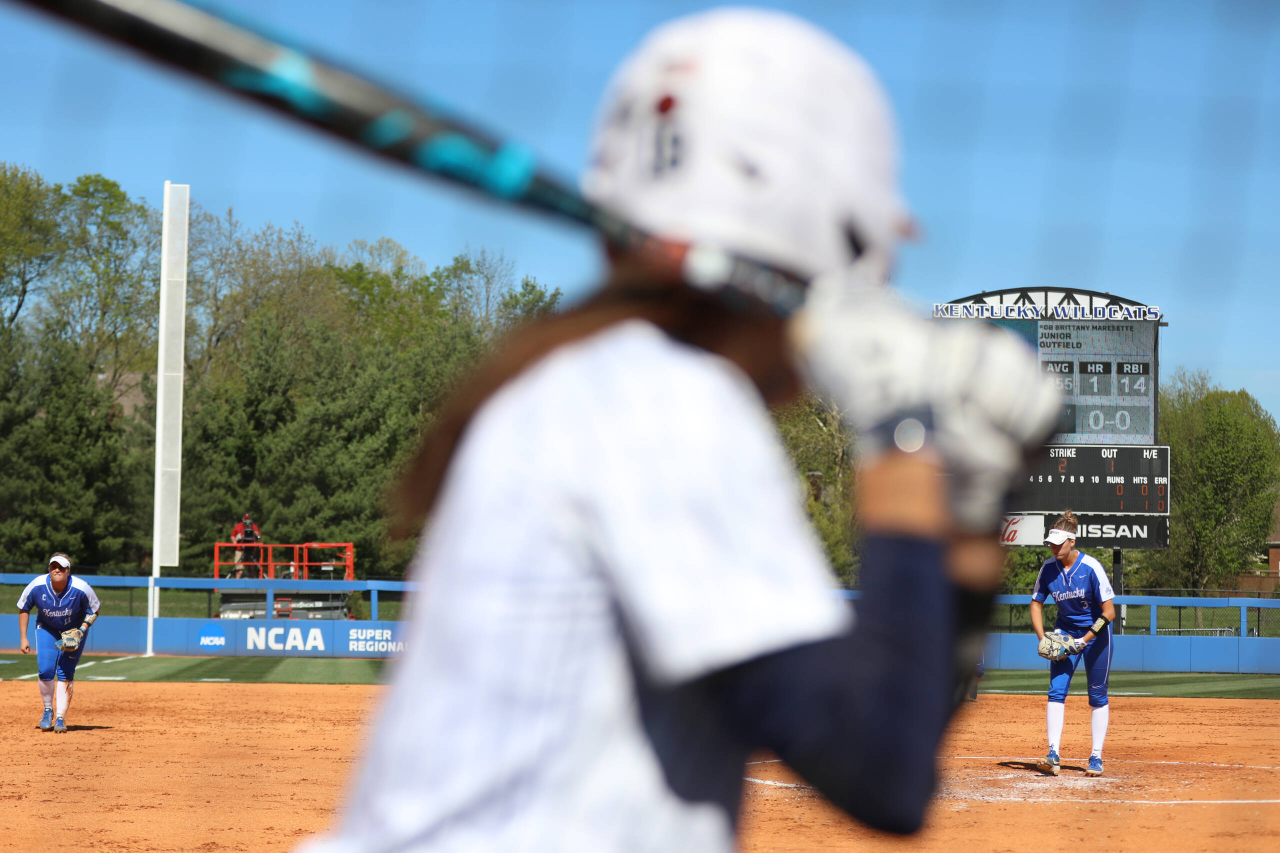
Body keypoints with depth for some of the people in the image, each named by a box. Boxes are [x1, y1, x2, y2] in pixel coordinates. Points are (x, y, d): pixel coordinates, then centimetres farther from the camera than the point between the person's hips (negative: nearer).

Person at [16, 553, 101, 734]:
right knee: (46, 670, -12)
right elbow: (24, 609, -5)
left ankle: (60, 718, -4)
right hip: (46, 629, 1)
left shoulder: (81, 589, -26)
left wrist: (81, 630, -21)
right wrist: (23, 638, -8)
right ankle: (48, 710, 12)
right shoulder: (37, 586, -22)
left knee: (65, 673, -10)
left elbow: (94, 610, -8)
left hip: (74, 631, -1)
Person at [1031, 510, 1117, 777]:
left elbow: (1109, 612, -19)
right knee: (1056, 690, -10)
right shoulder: (1048, 568, -9)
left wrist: (1084, 640, -22)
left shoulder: (1091, 568, -22)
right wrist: (1043, 639, -8)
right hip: (1065, 632, 3)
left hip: (1095, 632, -3)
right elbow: (1036, 604, 4)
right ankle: (1053, 756, -15)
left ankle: (1096, 757, 9)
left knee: (1097, 696, 1)